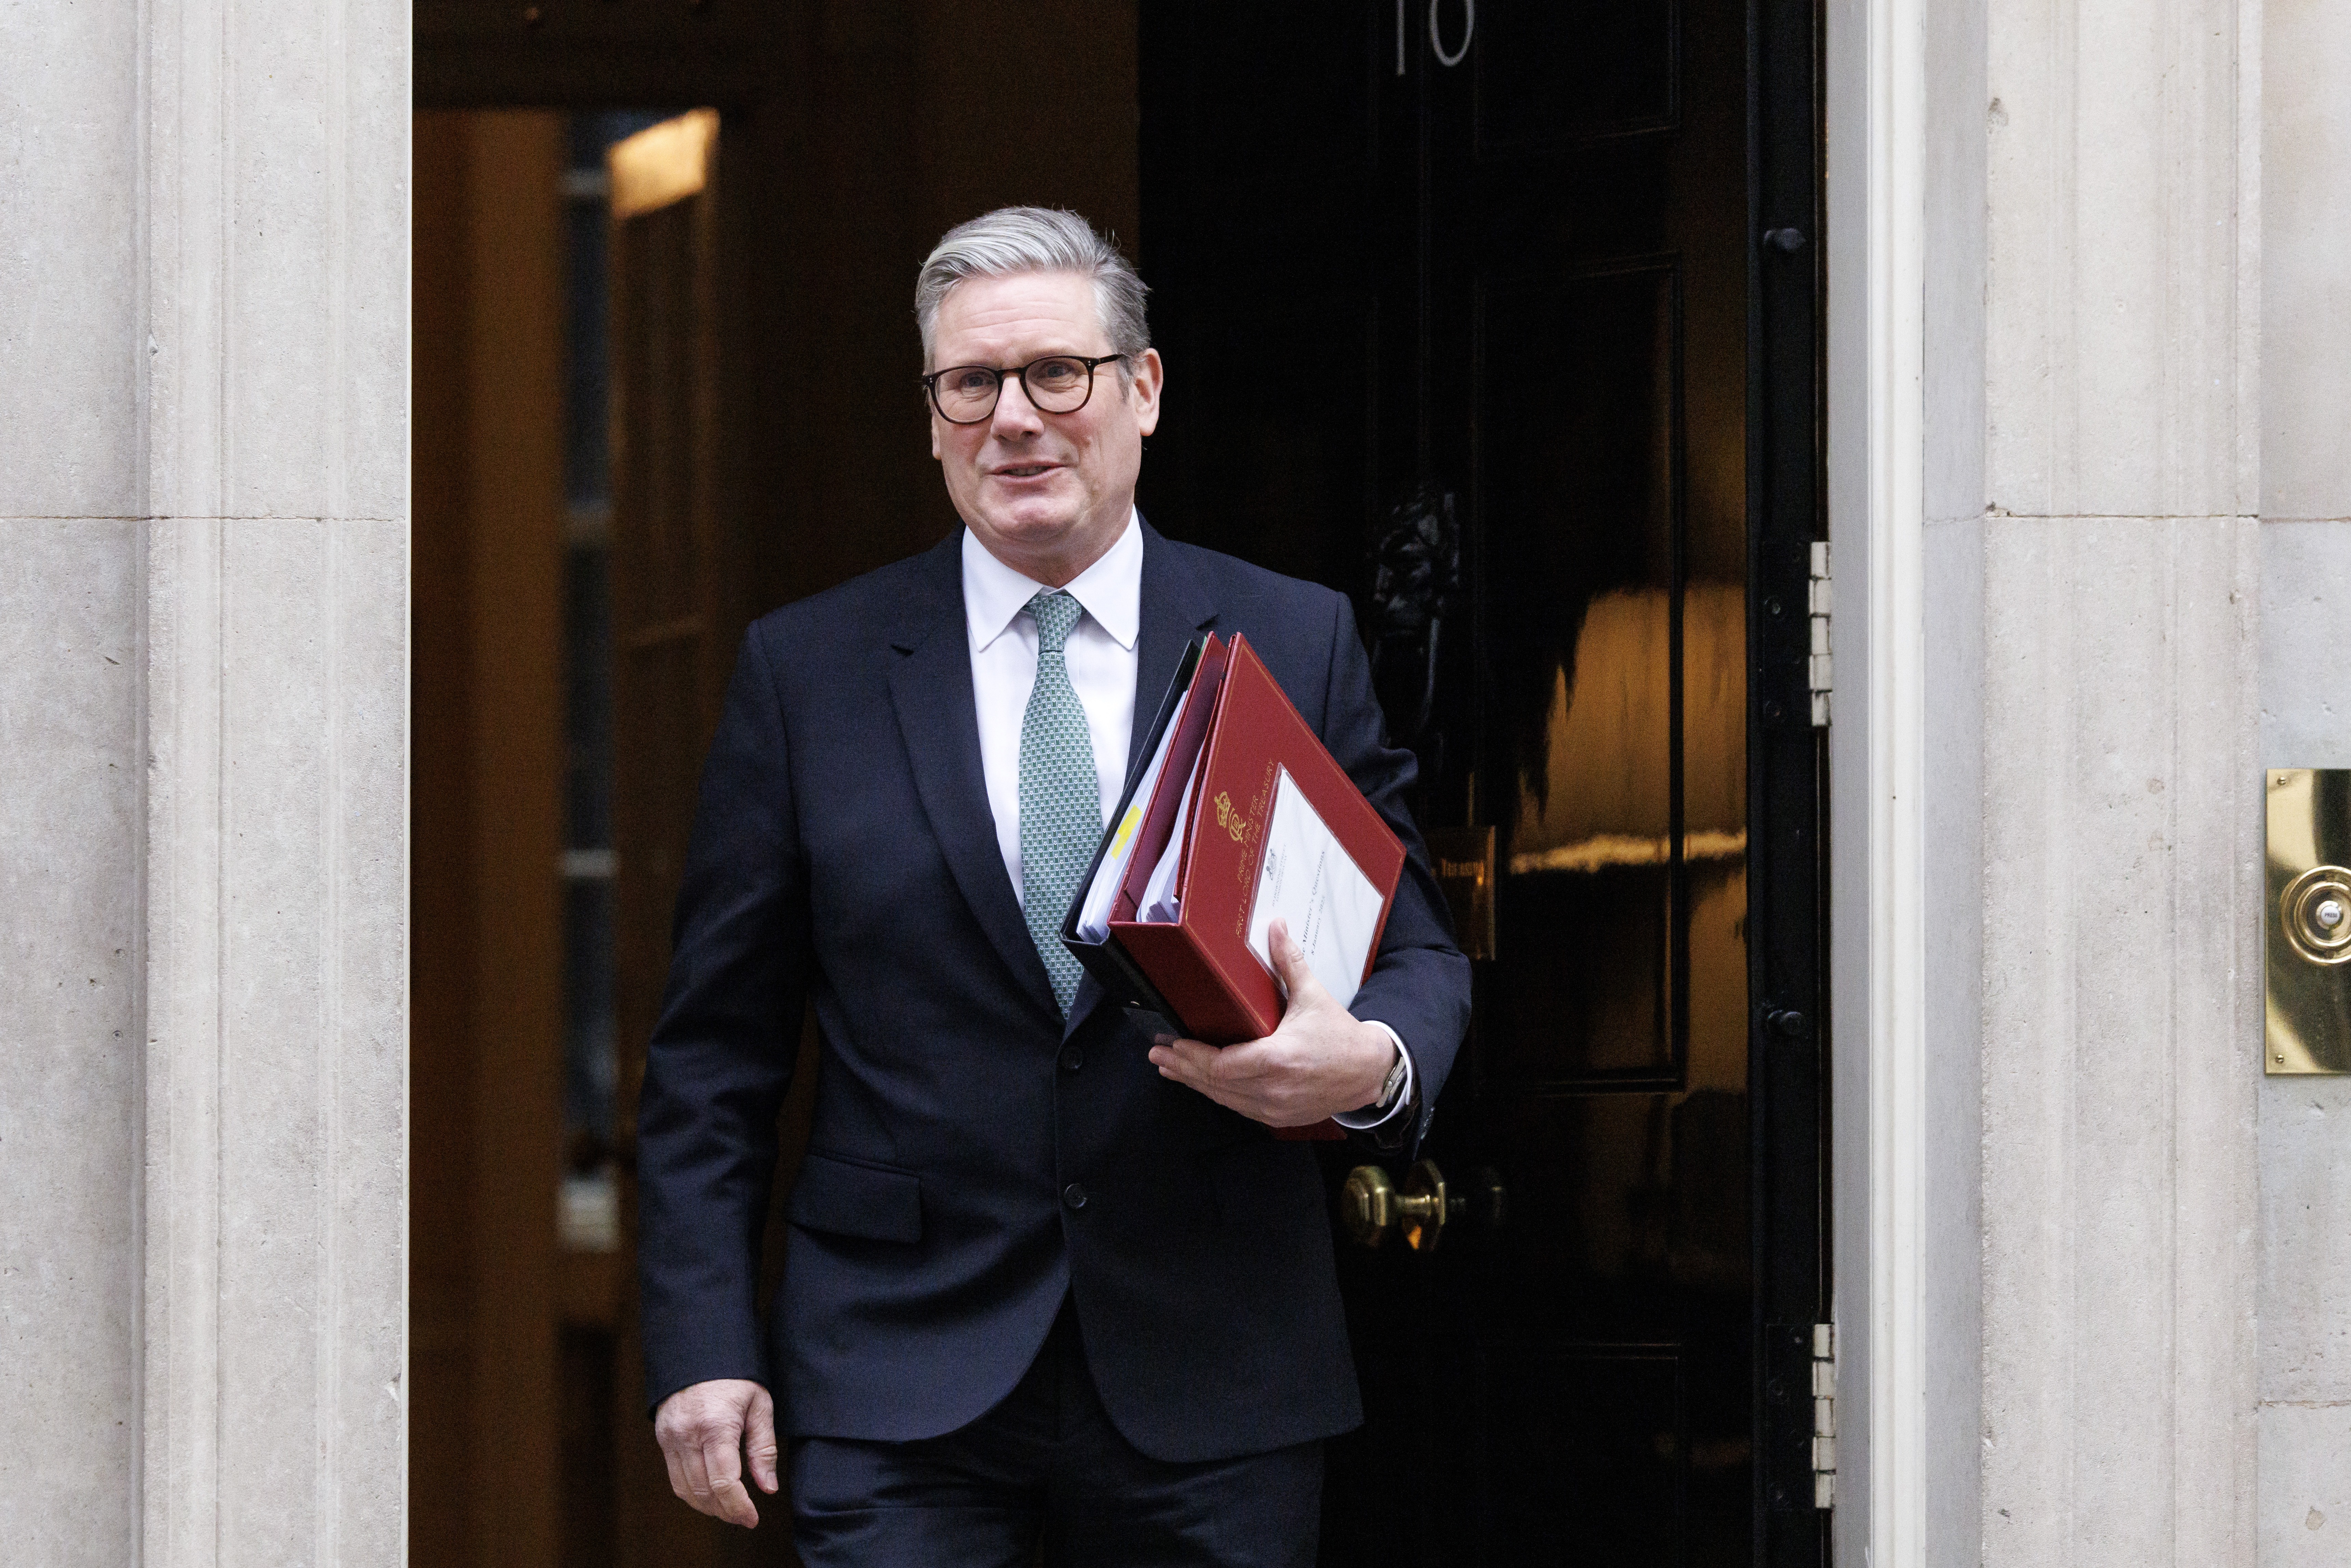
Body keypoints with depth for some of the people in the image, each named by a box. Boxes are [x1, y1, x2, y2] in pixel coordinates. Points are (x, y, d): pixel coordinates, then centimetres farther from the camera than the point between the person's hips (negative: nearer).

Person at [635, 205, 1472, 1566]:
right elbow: (717, 1054, 6)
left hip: (1215, 1394, 1)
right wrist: (706, 1347, -2)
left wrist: (1374, 1063, -15)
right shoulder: (807, 670, 6)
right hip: (900, 1388, -1)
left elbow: (1420, 952, 9)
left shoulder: (1298, 647, 6)